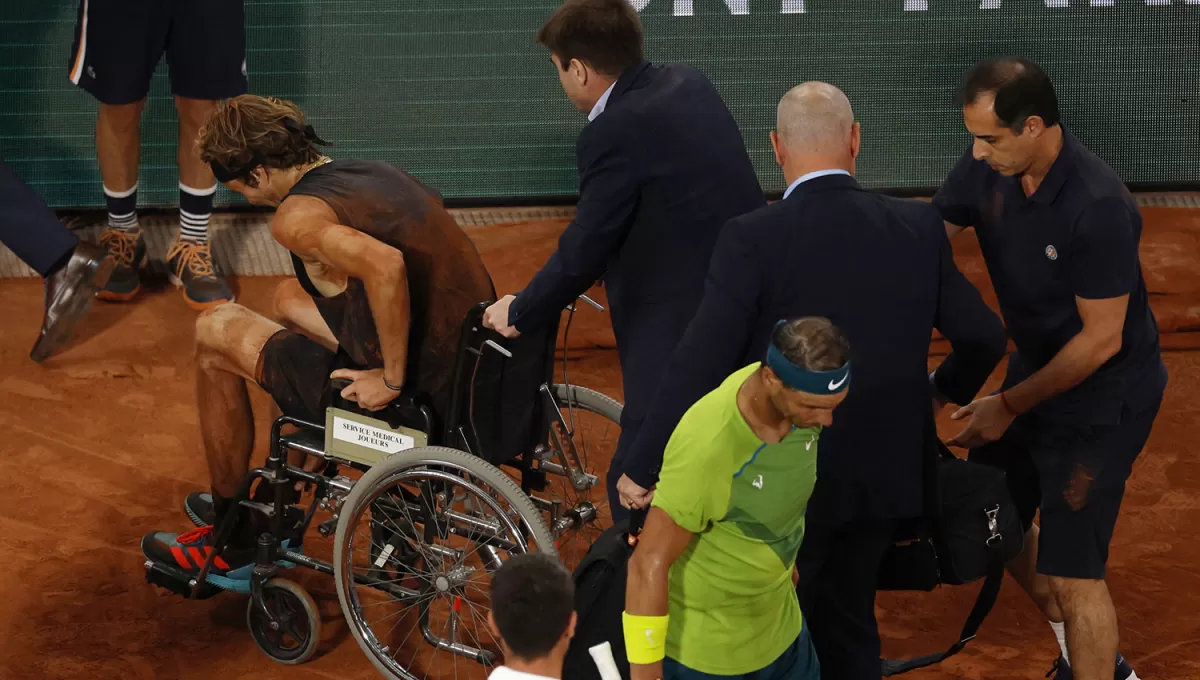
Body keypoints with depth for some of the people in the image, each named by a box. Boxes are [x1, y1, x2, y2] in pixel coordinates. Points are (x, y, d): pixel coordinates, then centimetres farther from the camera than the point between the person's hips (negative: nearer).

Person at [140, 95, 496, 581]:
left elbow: (385, 264, -33)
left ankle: (231, 542, 23)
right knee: (291, 298, 29)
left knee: (216, 331, 9)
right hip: (473, 377, 9)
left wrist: (391, 380, -21)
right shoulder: (377, 174, 12)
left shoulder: (296, 216, -15)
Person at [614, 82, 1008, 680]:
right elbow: (983, 337, 3)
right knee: (848, 620, 22)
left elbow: (700, 362, -22)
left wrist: (643, 469, -13)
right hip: (883, 471, 4)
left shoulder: (753, 239, -18)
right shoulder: (919, 227, -4)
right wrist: (946, 390, 25)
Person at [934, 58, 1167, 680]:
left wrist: (1010, 406, -16)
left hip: (1102, 396, -8)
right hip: (1036, 370, 8)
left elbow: (1100, 339, -24)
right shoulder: (986, 167, -12)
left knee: (1071, 571, -7)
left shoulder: (1098, 206, -31)